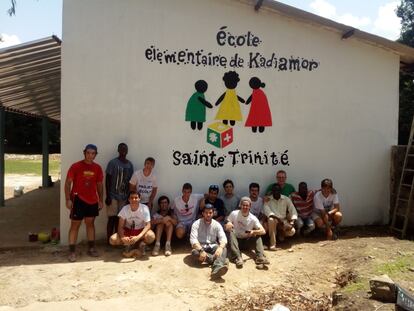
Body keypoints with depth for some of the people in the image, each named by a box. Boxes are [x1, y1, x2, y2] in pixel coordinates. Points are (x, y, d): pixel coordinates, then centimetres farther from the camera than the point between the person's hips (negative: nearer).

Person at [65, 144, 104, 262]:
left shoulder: (98, 168, 4)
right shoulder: (75, 166, -8)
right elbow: (68, 183, -7)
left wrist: (101, 200, 8)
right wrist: (68, 199, -13)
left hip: (92, 201, 4)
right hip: (78, 199, -4)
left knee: (90, 223, 14)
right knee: (75, 225, 0)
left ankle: (91, 248, 24)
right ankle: (72, 251, 6)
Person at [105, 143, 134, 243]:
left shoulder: (130, 165, 8)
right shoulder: (113, 163, -7)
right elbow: (107, 179, -7)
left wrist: (129, 196, 9)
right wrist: (108, 196, -12)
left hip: (124, 196, 4)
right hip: (113, 196, -4)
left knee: (119, 218, 8)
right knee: (112, 218, -1)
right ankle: (109, 240, 6)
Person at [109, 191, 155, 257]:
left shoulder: (144, 208, -18)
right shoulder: (125, 209, -13)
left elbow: (148, 225, -24)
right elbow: (120, 226, -12)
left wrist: (138, 237, -39)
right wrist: (122, 237, -34)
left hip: (141, 231, -2)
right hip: (128, 231, 2)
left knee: (151, 236, -35)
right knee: (112, 239, -23)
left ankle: (131, 245, -7)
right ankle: (140, 243, -8)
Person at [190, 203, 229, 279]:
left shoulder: (217, 224, 1)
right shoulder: (196, 224, -5)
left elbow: (223, 238, -11)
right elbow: (193, 239, -16)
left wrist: (220, 247, -34)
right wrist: (201, 250, -34)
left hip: (213, 246, 1)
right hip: (200, 246, -1)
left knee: (224, 249, -29)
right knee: (194, 252, -34)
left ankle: (217, 269, -58)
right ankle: (221, 261, -34)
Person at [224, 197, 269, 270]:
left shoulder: (253, 218, -9)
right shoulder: (234, 214, -8)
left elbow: (263, 231, -17)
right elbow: (226, 227, -5)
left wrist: (254, 232, -37)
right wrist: (228, 226, -30)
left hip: (247, 242, 1)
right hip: (236, 240, 0)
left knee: (258, 236, -23)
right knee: (231, 232, -30)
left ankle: (261, 258, -37)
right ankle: (238, 258, -42)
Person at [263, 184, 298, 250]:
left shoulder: (286, 199, 2)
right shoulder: (268, 200, -5)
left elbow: (293, 210, -6)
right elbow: (267, 211, -20)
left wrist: (292, 221, -23)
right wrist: (278, 219, -32)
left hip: (284, 220, 2)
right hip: (273, 219, -2)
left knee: (292, 231, -27)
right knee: (271, 220, -39)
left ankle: (281, 232, 9)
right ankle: (272, 244, -30)